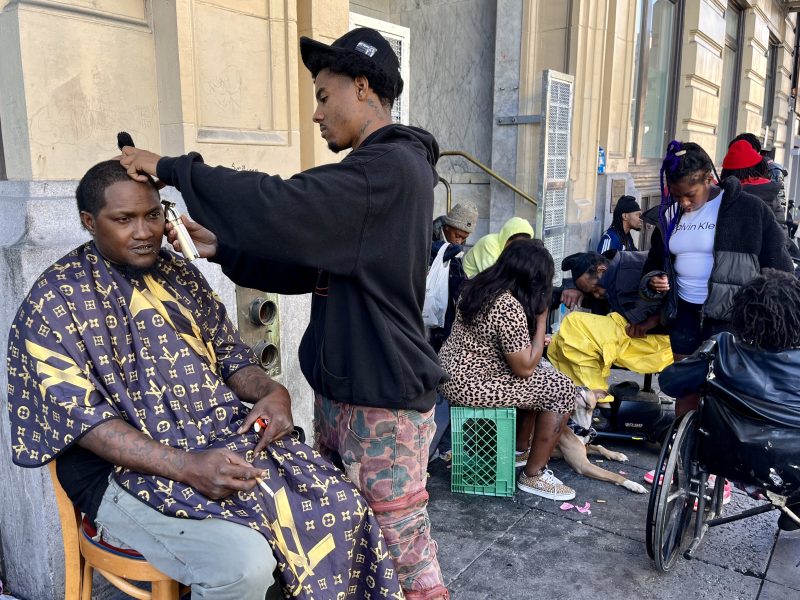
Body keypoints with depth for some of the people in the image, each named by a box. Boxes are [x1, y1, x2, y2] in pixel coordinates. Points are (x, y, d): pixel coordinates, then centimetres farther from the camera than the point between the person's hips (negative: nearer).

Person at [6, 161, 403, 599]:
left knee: (341, 507, -10)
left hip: (228, 438, 6)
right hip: (132, 467, -5)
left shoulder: (179, 273, 10)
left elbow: (228, 351, 14)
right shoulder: (56, 300, -7)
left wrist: (270, 392, -9)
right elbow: (81, 414, -14)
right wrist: (187, 468, -25)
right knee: (243, 564, -28)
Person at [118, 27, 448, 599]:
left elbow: (280, 206, -25)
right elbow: (310, 265, 14)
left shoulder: (391, 167, -16)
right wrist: (221, 247, 5)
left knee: (401, 543, 3)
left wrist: (171, 168, -14)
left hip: (384, 398, -9)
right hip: (341, 386, 10)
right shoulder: (376, 169, 16)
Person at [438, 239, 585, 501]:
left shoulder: (480, 284, 5)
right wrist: (541, 319, -10)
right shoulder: (510, 308, -24)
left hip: (454, 371, 10)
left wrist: (533, 341, 9)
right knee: (562, 389, -3)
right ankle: (533, 476, 7)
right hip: (471, 385, -10)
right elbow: (524, 368, -16)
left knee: (543, 371, 21)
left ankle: (520, 449, 30)